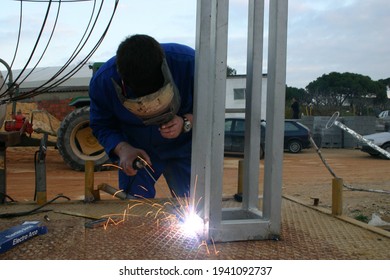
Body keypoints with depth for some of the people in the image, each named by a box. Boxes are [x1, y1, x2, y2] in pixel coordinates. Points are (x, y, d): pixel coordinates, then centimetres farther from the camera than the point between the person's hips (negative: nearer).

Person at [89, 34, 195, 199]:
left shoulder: (189, 63, -29)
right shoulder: (103, 81, -24)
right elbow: (101, 125, -10)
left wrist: (186, 123, -33)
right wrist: (122, 149, -29)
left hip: (182, 148, 0)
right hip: (135, 151, 1)